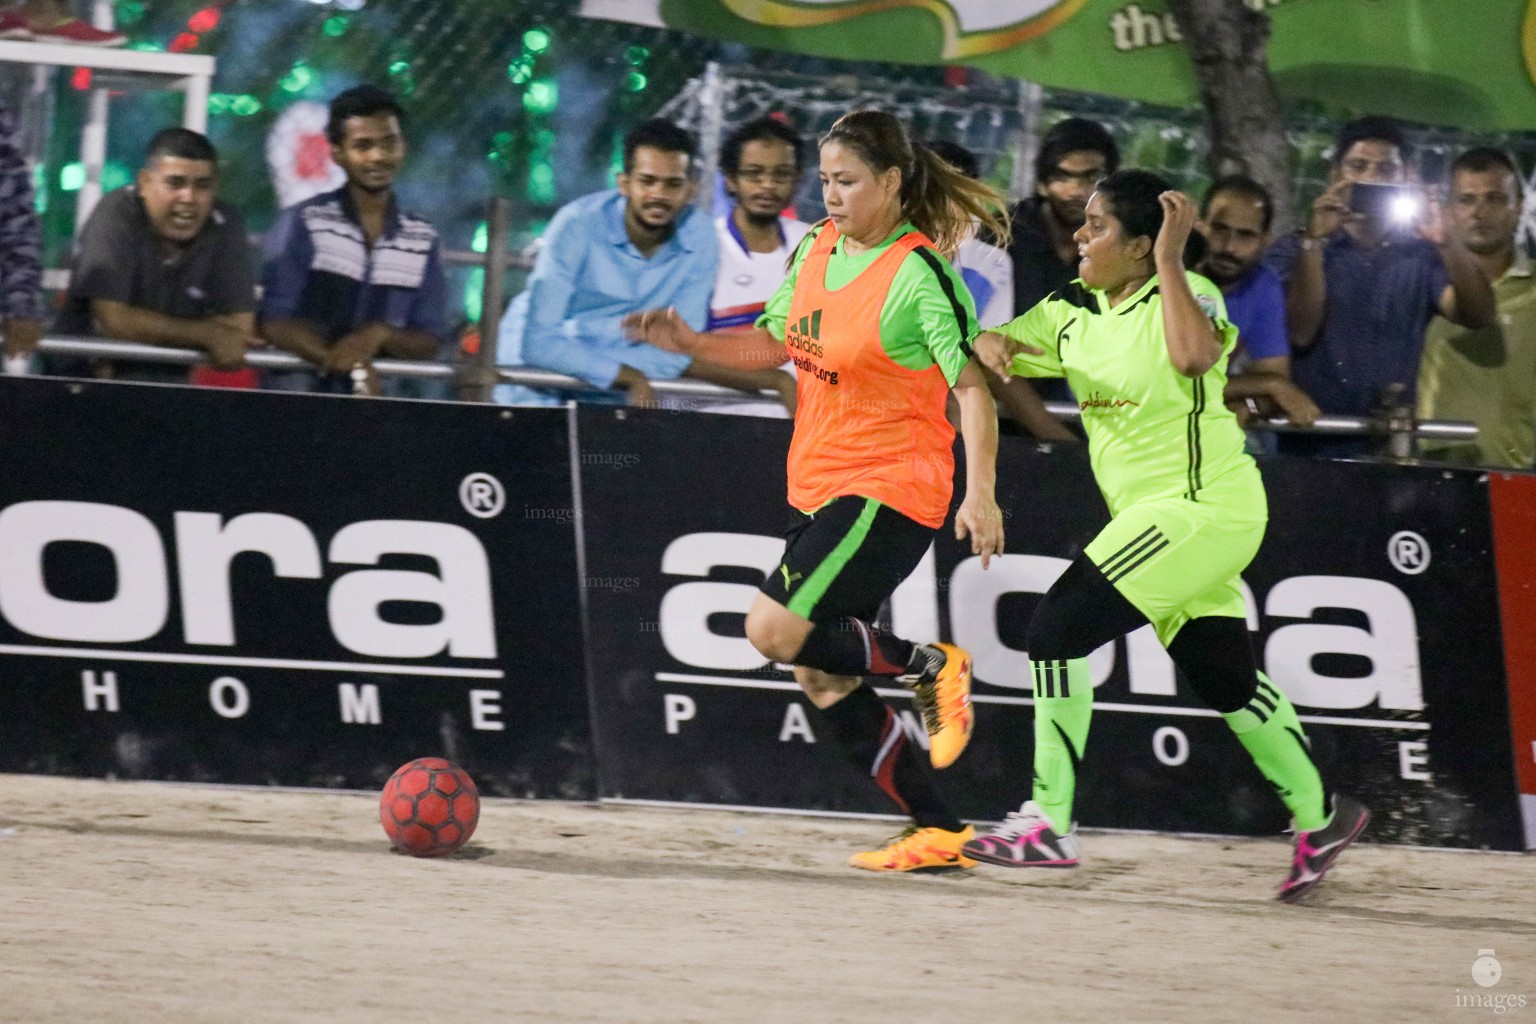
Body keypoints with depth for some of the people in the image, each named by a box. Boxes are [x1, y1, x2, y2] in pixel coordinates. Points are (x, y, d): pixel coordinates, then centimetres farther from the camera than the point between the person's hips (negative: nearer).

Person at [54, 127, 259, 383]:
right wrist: (208, 335, -16)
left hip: (170, 382, 5)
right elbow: (115, 320, -21)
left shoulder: (225, 225, -4)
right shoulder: (115, 216, -15)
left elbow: (240, 324, -6)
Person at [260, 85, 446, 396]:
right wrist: (351, 367, -19)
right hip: (302, 390, -2)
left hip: (383, 397, 3)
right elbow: (275, 324, -7)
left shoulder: (424, 240, 9)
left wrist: (380, 335, -13)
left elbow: (430, 343, 8)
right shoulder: (302, 224, -1)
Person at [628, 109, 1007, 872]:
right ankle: (939, 832, 12)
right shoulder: (815, 249, 7)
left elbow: (972, 386, -15)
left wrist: (980, 494, -24)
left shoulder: (919, 272, -15)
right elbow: (774, 342, 20)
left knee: (774, 630, -20)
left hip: (887, 489, -8)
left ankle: (931, 666, 0)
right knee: (820, 677, 6)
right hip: (818, 486, 8)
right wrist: (688, 343, 4)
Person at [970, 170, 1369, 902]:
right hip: (1154, 513, 9)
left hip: (1200, 506, -9)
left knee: (1057, 630, -15)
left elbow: (1192, 355, -34)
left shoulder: (1188, 294, -13)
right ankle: (1318, 817, 28)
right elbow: (999, 350, 10)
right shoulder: (1073, 312, 8)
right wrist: (991, 346, -13)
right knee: (1222, 676, 14)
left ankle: (1048, 823, -11)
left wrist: (1170, 258, -27)